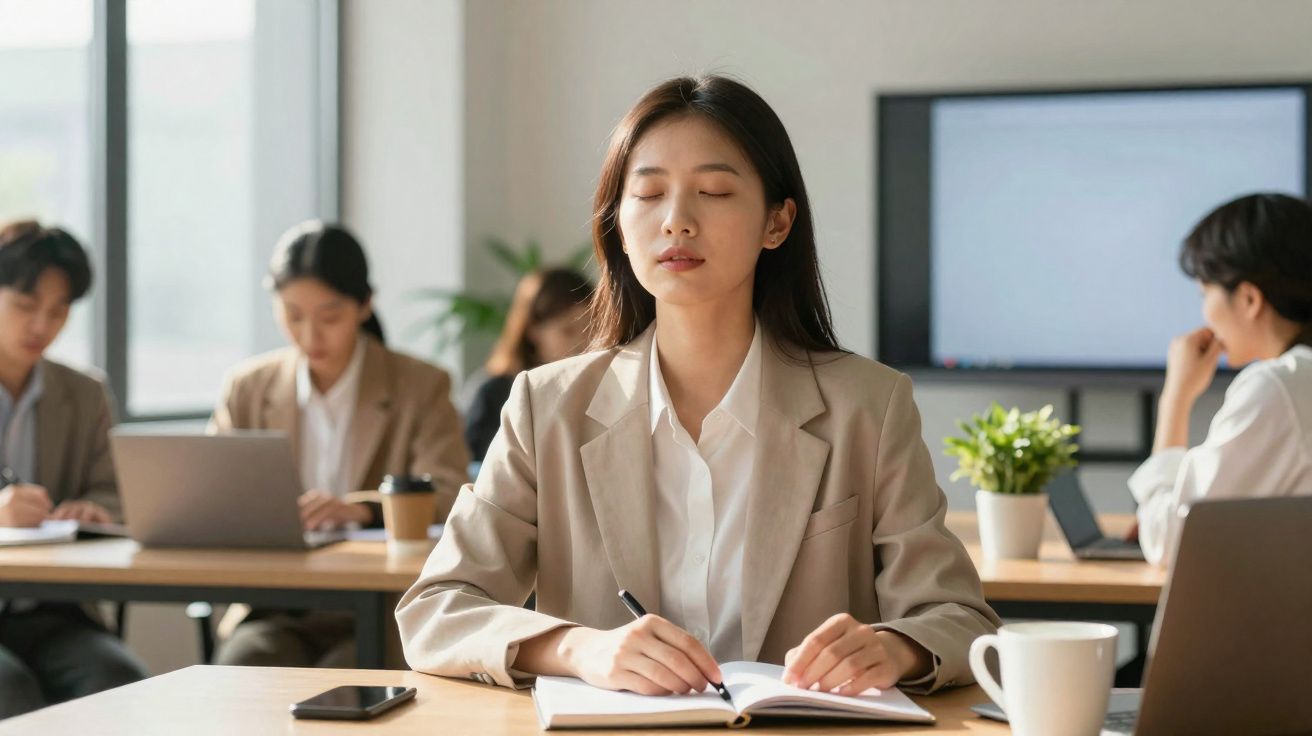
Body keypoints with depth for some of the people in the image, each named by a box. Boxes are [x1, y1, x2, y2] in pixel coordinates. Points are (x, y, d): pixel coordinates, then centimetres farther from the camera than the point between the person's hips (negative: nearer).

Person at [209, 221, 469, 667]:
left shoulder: (421, 388, 5)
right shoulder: (248, 388, 14)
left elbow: (451, 504, -8)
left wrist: (362, 510, -29)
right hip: (275, 616, 2)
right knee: (242, 664, -31)